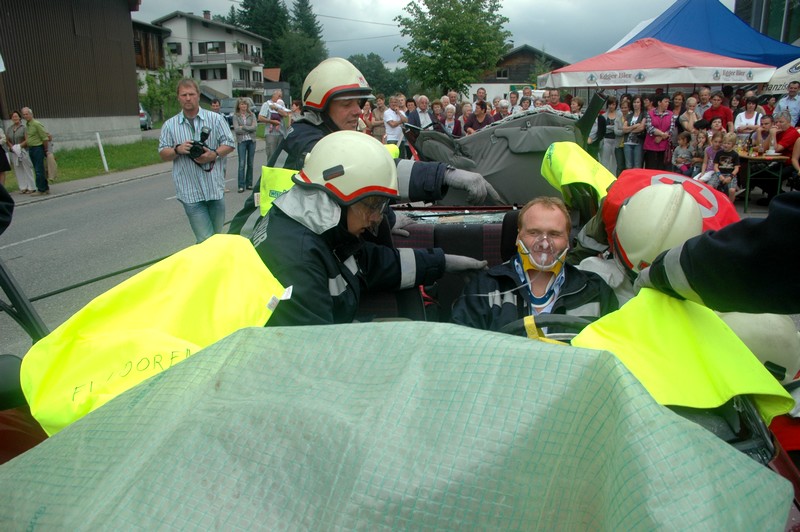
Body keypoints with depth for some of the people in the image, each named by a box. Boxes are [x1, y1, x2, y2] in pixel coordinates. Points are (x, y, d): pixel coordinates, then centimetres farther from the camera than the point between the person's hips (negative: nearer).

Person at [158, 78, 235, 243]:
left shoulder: (215, 119, 6)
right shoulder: (170, 125, 7)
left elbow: (229, 144, 5)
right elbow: (163, 154, 9)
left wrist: (214, 154, -14)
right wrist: (177, 150, -12)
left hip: (215, 187, 1)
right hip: (190, 191, -1)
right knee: (206, 240, -9)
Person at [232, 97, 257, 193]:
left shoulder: (252, 115, 7)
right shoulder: (236, 116, 2)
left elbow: (255, 127, -6)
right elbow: (236, 129, -8)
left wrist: (243, 127, -10)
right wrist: (249, 129, -7)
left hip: (251, 140, 2)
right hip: (241, 141, -2)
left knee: (250, 163, 7)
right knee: (242, 164, -7)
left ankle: (249, 184, 15)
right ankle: (241, 186, -6)